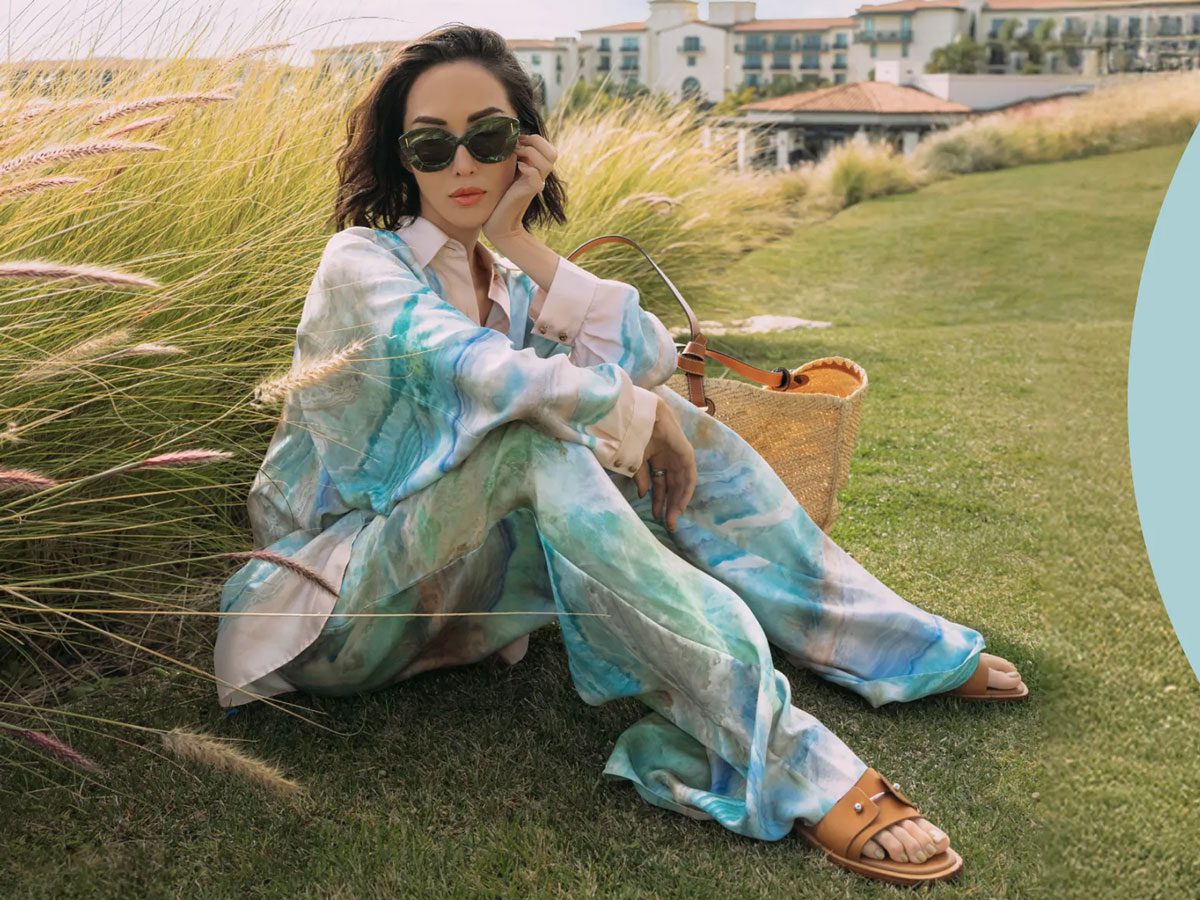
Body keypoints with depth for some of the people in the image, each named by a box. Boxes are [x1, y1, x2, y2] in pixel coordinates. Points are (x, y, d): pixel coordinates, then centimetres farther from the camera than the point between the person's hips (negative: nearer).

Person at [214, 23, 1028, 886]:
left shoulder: (511, 280, 9)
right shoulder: (361, 263, -11)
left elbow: (650, 360, -8)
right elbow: (466, 365, -32)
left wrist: (521, 241, -12)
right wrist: (635, 413, -21)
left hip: (456, 581, 6)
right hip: (342, 603, -6)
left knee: (675, 424, -10)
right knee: (536, 445, -34)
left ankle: (904, 648, -5)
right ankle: (784, 760, -40)